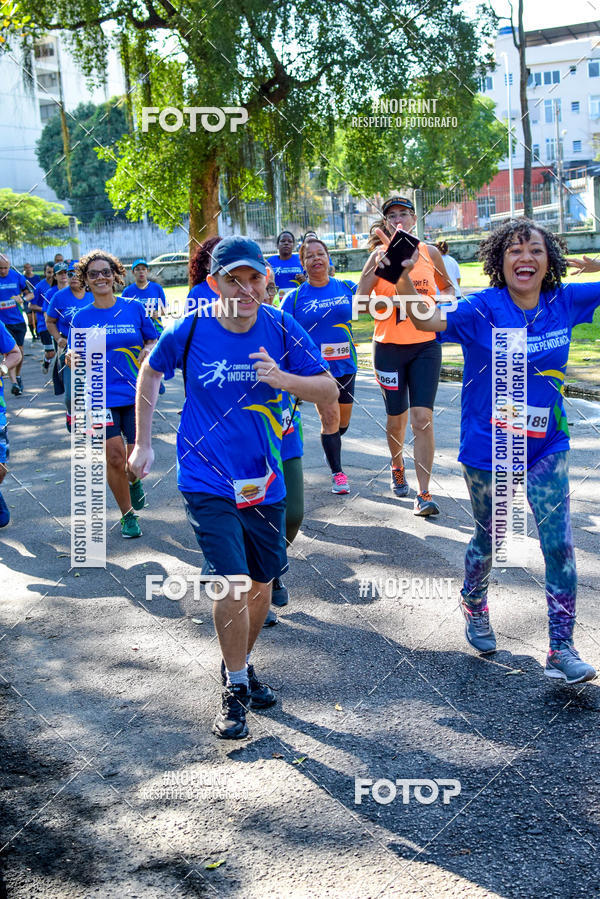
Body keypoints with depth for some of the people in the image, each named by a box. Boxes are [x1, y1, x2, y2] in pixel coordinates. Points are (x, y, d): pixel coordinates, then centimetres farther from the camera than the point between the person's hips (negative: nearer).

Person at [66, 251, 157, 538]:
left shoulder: (134, 308, 3)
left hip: (136, 394, 0)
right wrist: (71, 358, -17)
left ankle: (134, 481, 38)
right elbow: (75, 357, 6)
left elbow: (153, 340, 12)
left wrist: (148, 350, -10)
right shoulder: (81, 317, 4)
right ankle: (128, 516, 13)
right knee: (114, 456, -7)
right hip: (102, 397, 0)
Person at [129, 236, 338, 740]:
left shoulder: (281, 329, -7)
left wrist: (283, 378, -24)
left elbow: (330, 390, -5)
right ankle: (235, 689, 8)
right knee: (232, 581, -12)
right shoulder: (189, 331, -11)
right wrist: (143, 443, 7)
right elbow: (151, 372, 8)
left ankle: (243, 663, 40)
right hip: (207, 479, -3)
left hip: (264, 479, 3)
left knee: (261, 580, 15)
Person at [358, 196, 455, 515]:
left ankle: (423, 494, -8)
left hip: (426, 345, 0)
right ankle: (397, 467, 41)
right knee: (396, 418, 11)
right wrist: (380, 261, -18)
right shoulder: (380, 255, -1)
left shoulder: (429, 253, 4)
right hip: (389, 346, 0)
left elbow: (447, 286, 21)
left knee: (423, 418, -11)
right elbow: (361, 298, -13)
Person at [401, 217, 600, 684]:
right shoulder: (481, 310, -16)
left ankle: (562, 647, 9)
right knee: (488, 538, 17)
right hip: (488, 449, -2)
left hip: (546, 448, 2)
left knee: (560, 543, -4)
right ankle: (475, 610, 46)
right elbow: (427, 321, -32)